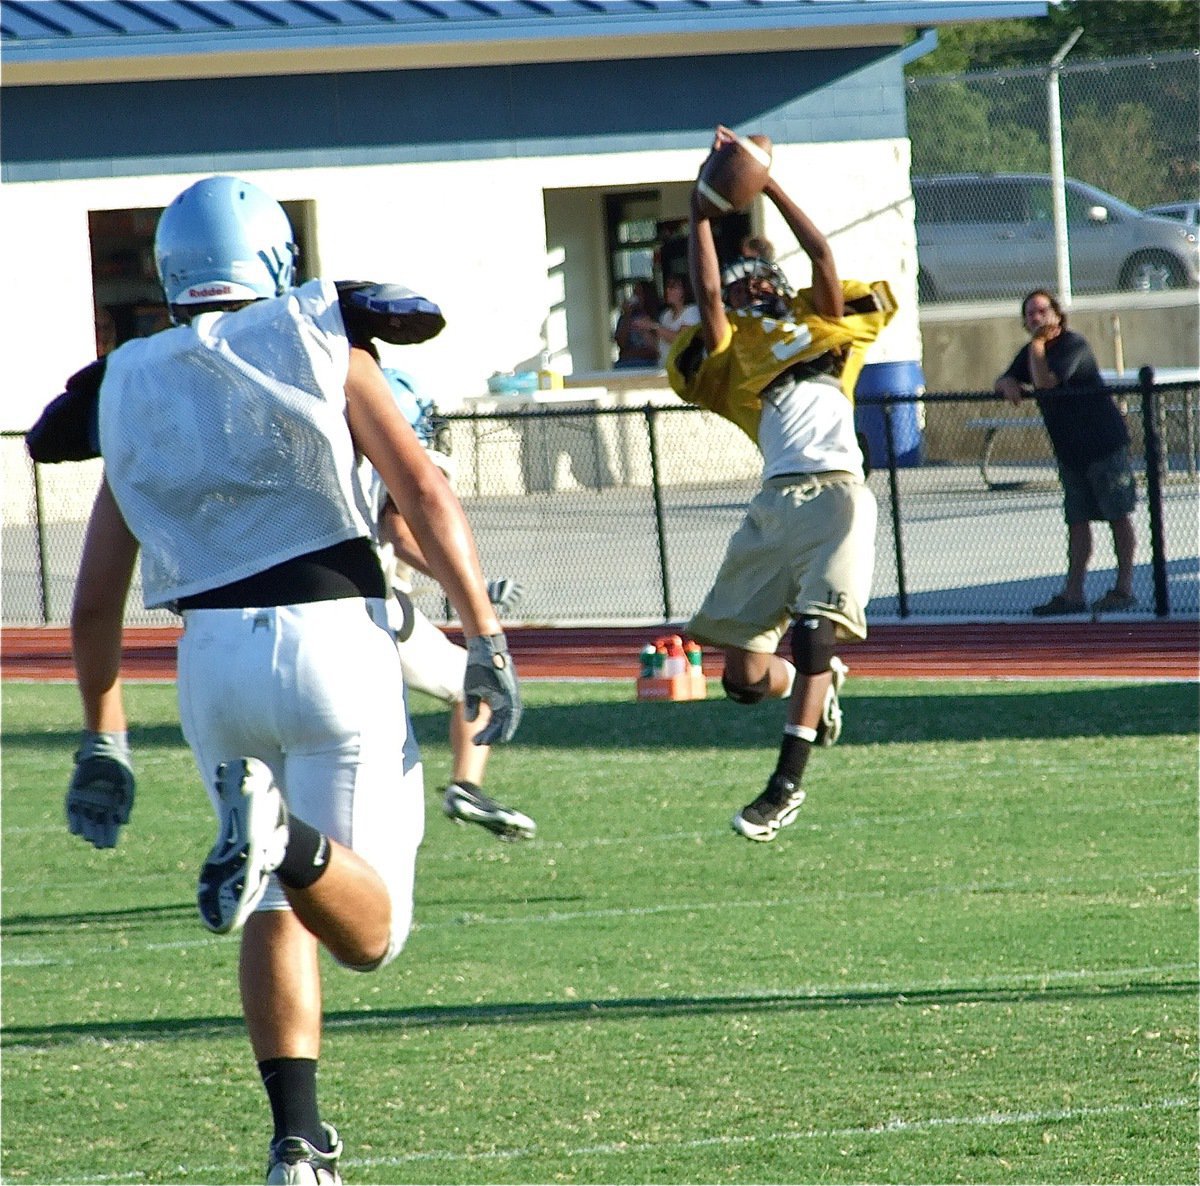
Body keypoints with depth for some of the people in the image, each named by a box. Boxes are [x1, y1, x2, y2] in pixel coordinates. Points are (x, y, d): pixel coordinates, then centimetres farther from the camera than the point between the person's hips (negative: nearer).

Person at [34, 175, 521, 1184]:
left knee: (276, 908, 20)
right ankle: (290, 836, -35)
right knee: (369, 933, -2)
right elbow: (425, 493, -5)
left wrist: (103, 744, 23)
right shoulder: (319, 348, 6)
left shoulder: (130, 395, 15)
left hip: (215, 654, 3)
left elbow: (95, 605, 16)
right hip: (334, 640, -3)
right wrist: (486, 640, -3)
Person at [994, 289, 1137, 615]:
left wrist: (1037, 344, -17)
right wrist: (1008, 384, -6)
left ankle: (1125, 589, 1)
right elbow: (1002, 382, 18)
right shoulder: (1030, 353, 12)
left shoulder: (1073, 345, -14)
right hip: (1069, 451, 8)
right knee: (1077, 521, 7)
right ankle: (1073, 594, 7)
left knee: (1118, 515, -2)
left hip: (1104, 442, -8)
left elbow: (1045, 381, -27)